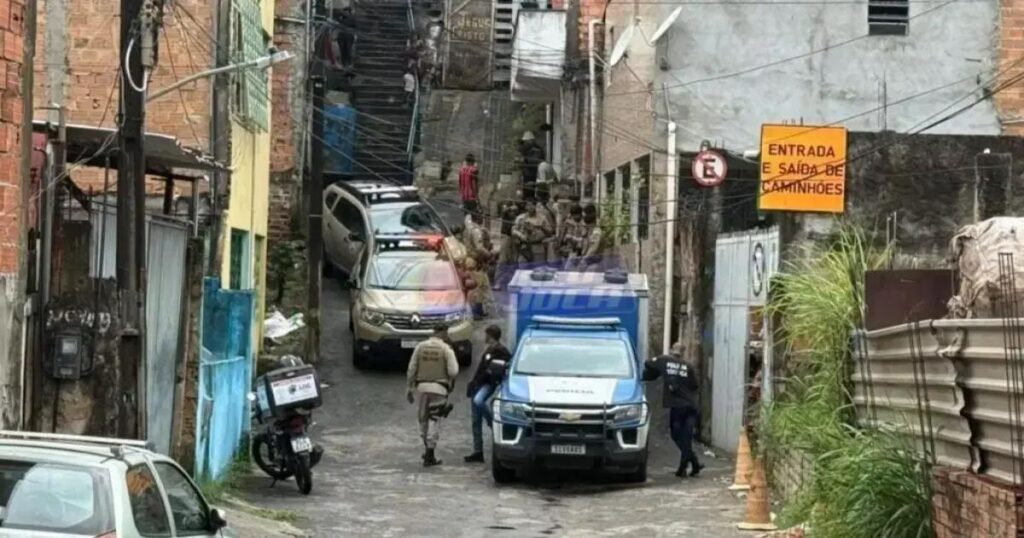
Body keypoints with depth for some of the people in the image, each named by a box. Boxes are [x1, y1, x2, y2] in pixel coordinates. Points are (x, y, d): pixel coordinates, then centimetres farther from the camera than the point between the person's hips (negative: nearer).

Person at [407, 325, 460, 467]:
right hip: (438, 387, -3)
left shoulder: (420, 347, 4)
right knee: (434, 421, 0)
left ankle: (427, 450, 26)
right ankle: (429, 456, -3)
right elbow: (453, 371, -11)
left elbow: (411, 369, 3)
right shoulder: (446, 349, -5)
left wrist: (409, 388, 9)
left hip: (421, 386, 3)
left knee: (423, 419, 17)